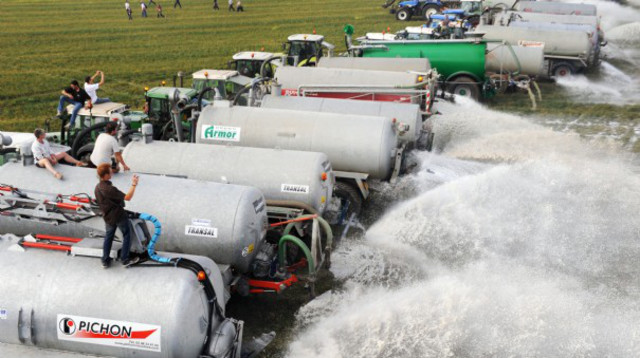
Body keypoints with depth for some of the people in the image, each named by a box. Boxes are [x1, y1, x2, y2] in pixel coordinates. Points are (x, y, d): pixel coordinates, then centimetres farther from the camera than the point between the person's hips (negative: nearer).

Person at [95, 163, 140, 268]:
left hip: (107, 217, 7)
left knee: (108, 236, 20)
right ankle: (124, 259, 14)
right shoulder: (110, 189, -30)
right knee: (127, 235, 10)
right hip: (119, 216, -7)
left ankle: (105, 261, 23)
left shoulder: (97, 188, -3)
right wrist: (134, 185, -22)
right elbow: (127, 197, -29)